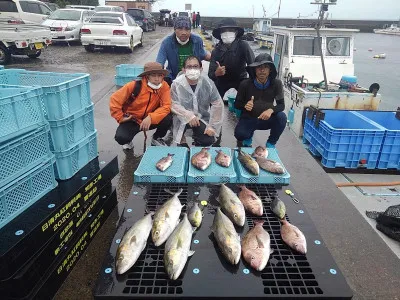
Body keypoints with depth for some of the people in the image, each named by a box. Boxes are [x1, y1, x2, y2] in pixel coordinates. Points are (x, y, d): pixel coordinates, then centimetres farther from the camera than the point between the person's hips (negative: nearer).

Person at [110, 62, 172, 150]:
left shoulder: (164, 86, -14)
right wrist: (120, 118, -11)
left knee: (168, 119, -26)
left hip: (150, 120, 2)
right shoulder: (134, 86, -19)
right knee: (121, 138, -28)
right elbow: (115, 100, -13)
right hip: (132, 120, -2)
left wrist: (151, 117, -35)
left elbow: (166, 106, -21)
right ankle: (128, 141, 14)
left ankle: (156, 138, 7)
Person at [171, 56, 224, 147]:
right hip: (183, 118, -1)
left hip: (202, 117, 2)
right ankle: (182, 140, 1)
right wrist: (189, 115, -31)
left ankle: (197, 138, 25)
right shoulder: (176, 83, -16)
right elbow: (173, 104, -17)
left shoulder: (208, 83, -12)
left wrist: (212, 126, -13)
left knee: (208, 141, -15)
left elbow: (218, 105, -10)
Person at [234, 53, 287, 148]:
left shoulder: (276, 83, -12)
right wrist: (245, 105, -28)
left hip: (266, 119, 1)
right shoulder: (245, 84, -13)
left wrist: (271, 110, -33)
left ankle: (271, 144, -3)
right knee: (239, 134, -30)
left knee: (281, 117, -29)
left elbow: (281, 105, -10)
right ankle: (248, 137, 13)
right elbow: (237, 104, -4)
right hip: (248, 119, -1)